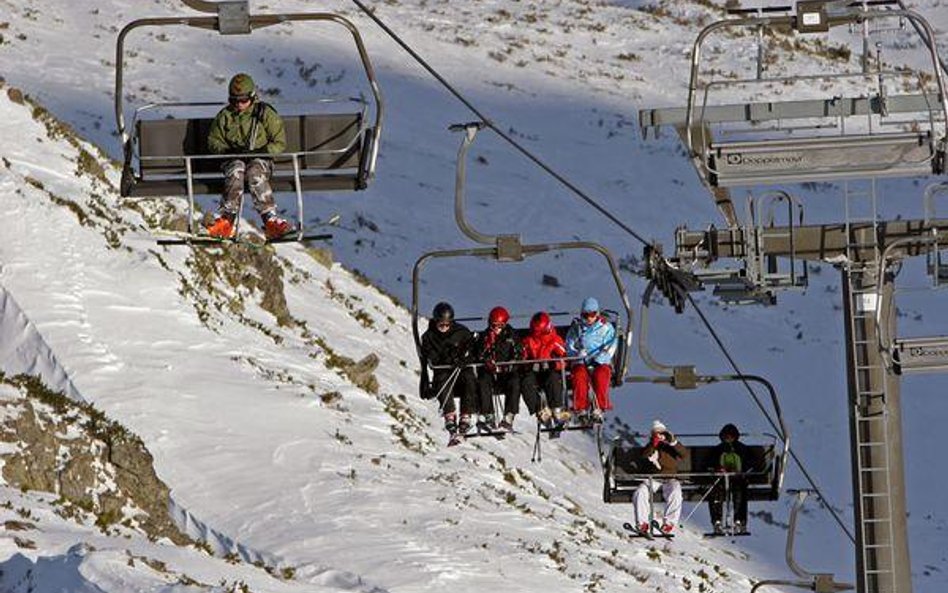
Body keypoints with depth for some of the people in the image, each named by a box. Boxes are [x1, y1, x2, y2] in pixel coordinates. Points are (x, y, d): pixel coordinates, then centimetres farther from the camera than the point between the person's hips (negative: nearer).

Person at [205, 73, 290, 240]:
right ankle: (226, 218, -45)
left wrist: (261, 151, -16)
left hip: (260, 159, -2)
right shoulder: (225, 116, 9)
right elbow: (213, 141, 14)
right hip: (233, 159, 2)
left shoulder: (265, 113, 3)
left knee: (256, 174, -37)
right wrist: (229, 150, -7)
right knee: (236, 172, -35)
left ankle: (270, 220, -46)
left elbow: (279, 143, 2)